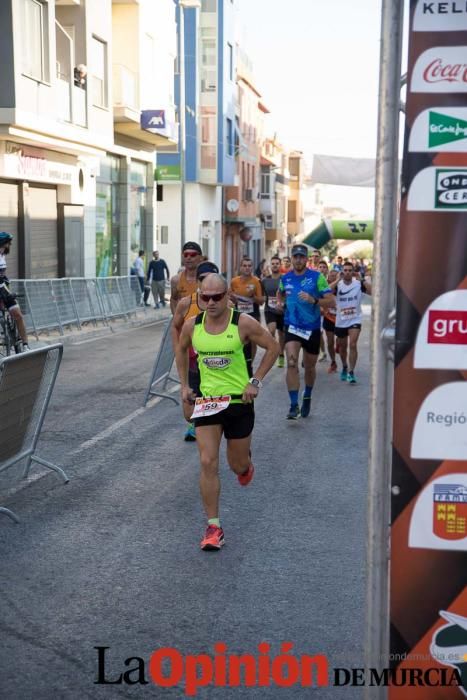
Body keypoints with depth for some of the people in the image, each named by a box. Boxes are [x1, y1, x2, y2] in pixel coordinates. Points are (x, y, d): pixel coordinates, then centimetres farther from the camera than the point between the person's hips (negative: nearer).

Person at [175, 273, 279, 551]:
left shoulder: (243, 323, -13)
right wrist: (184, 384, 11)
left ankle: (246, 465, 51)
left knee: (238, 465, 11)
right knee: (208, 463, -8)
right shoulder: (192, 326, -4)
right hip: (206, 401, 2)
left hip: (239, 401, -2)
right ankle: (214, 527, 2)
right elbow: (181, 350, 17)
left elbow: (273, 347, -3)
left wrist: (256, 381, -9)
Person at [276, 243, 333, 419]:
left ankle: (307, 398, 40)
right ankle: (294, 405, -15)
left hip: (312, 327, -1)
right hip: (292, 326, 1)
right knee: (291, 363, -18)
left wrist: (313, 300, -27)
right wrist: (280, 303, 5)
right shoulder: (285, 278, 2)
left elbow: (330, 301, -11)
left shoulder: (317, 277, -8)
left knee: (309, 367, 14)